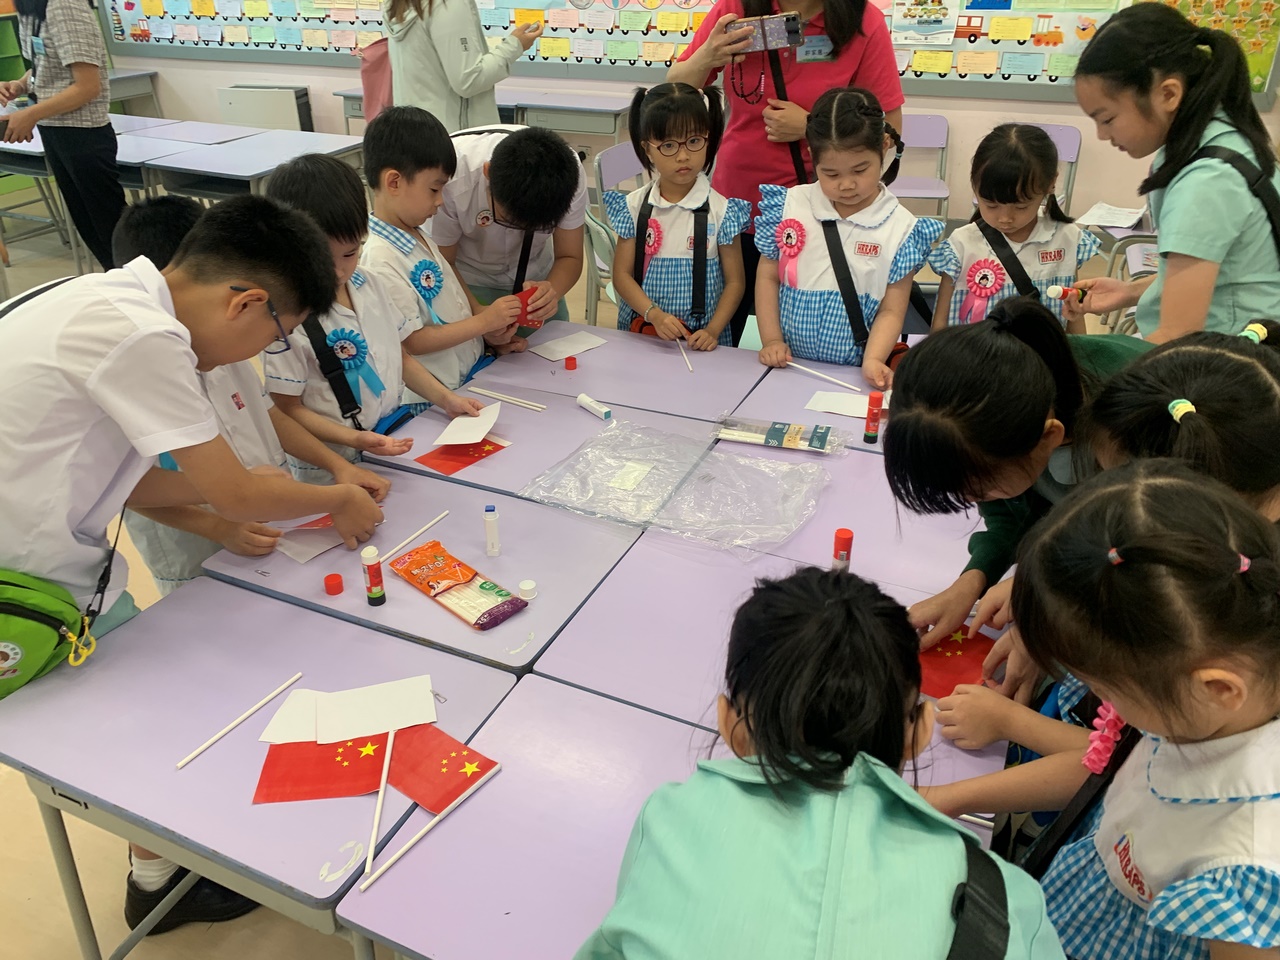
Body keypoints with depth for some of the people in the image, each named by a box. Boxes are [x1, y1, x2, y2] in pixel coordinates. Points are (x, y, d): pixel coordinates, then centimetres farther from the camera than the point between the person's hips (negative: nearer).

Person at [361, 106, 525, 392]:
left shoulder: (419, 233, 8)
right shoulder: (380, 261, -22)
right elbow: (411, 342, -20)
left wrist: (489, 333, 1)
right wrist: (483, 321, -18)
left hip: (475, 364, 9)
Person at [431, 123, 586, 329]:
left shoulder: (567, 174, -29)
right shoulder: (450, 179, -36)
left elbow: (570, 257, -17)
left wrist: (553, 291, -41)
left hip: (535, 279, 2)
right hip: (466, 281, -2)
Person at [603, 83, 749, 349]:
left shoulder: (721, 211, -1)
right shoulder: (634, 206, 3)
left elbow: (734, 282, 3)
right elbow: (622, 274, 2)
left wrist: (712, 331, -10)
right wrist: (655, 315, -13)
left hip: (700, 339, 0)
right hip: (639, 331, 1)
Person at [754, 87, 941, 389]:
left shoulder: (900, 228, -2)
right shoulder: (791, 205, 2)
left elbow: (890, 311, -2)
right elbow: (768, 276, 8)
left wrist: (873, 360, -18)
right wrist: (771, 340, -2)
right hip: (789, 365, -1)